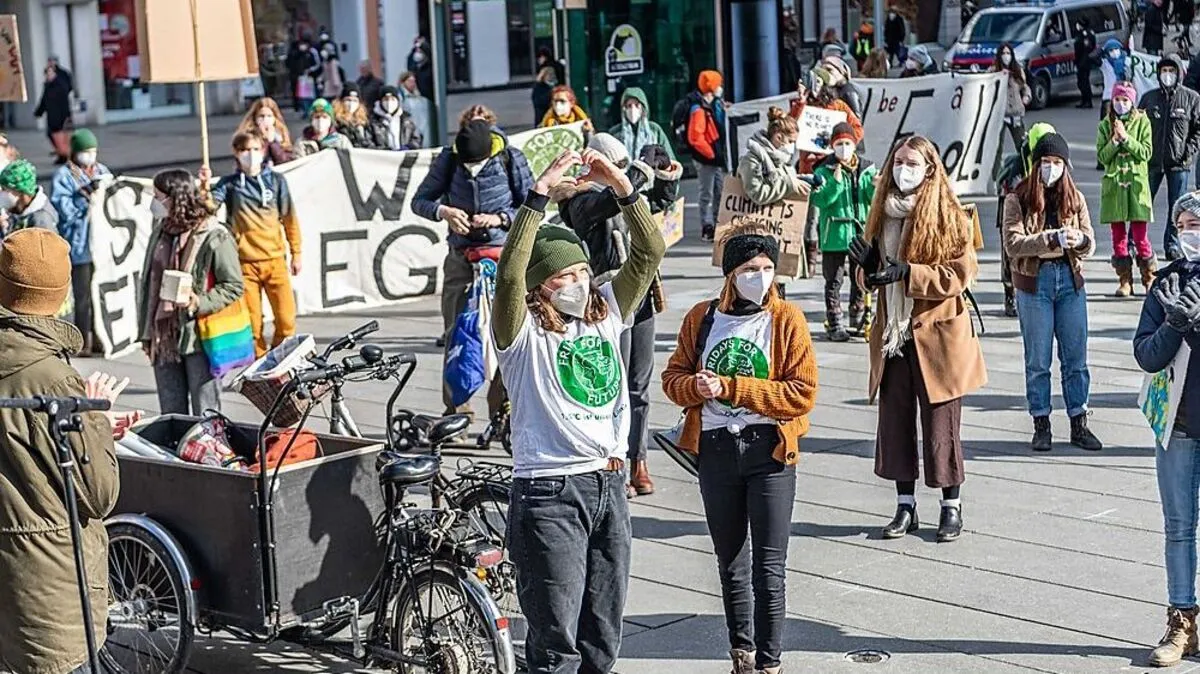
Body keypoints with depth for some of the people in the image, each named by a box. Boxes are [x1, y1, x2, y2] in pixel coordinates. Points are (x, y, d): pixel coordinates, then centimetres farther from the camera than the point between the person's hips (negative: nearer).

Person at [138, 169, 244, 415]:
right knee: (171, 414, 12)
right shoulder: (161, 232, 10)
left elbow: (234, 287, -9)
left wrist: (199, 303, -22)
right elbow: (148, 284, 15)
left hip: (200, 339, -6)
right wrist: (145, 331, 13)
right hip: (164, 337, 7)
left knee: (205, 415, 0)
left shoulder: (215, 237, -10)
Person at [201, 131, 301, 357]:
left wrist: (296, 253, 11)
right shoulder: (229, 183, 4)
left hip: (275, 260, 1)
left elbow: (289, 218, 12)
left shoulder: (276, 180, 7)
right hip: (245, 263, -1)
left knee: (286, 319, -4)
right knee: (252, 323, 1)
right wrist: (205, 185, -30)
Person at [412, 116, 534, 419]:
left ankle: (503, 411, 0)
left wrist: (499, 218, -17)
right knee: (455, 334, 1)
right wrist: (443, 211, -16)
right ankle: (456, 410, 8)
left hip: (502, 254, -2)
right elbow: (419, 200, 5)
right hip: (460, 257, 2)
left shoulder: (511, 159, -7)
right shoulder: (448, 158, -3)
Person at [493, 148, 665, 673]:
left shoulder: (605, 311, 9)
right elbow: (509, 274, -26)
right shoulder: (522, 333, -7)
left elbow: (649, 252, 3)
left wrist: (621, 186, -9)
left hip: (608, 483, 6)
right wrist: (540, 192, -29)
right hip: (548, 492, -6)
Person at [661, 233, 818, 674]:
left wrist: (729, 388, -17)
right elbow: (674, 376, 10)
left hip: (770, 450, -3)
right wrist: (696, 387, -14)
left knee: (769, 567, -4)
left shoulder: (787, 319, -5)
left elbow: (802, 393, -12)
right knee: (731, 562, 16)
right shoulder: (702, 318, 5)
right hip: (715, 450, 4)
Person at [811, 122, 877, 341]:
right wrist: (836, 182, -23)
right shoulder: (825, 171, -2)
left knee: (860, 280, 11)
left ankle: (859, 321, 22)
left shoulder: (867, 169, 8)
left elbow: (875, 200, 4)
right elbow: (818, 199, -13)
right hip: (834, 234, -3)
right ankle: (834, 324, 6)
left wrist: (876, 187, -17)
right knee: (834, 280, 1)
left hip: (861, 232, 3)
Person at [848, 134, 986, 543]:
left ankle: (952, 507, 14)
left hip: (937, 335, -5)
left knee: (941, 423, 1)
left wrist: (907, 272, -22)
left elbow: (960, 274, -14)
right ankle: (905, 506, 18)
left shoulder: (949, 216, -7)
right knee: (895, 420, 7)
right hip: (894, 336, 6)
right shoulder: (884, 214, 11)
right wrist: (870, 266, -4)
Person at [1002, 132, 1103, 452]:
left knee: (1076, 357, 6)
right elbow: (1013, 243, -15)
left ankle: (1079, 423, 14)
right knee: (1038, 359, 5)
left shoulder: (1075, 198, 7)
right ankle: (1041, 426, 13)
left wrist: (1079, 239, -19)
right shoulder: (1017, 200, -4)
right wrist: (1053, 239, -24)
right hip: (1034, 281, -3)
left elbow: (1090, 243, 5)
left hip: (1070, 280, 3)